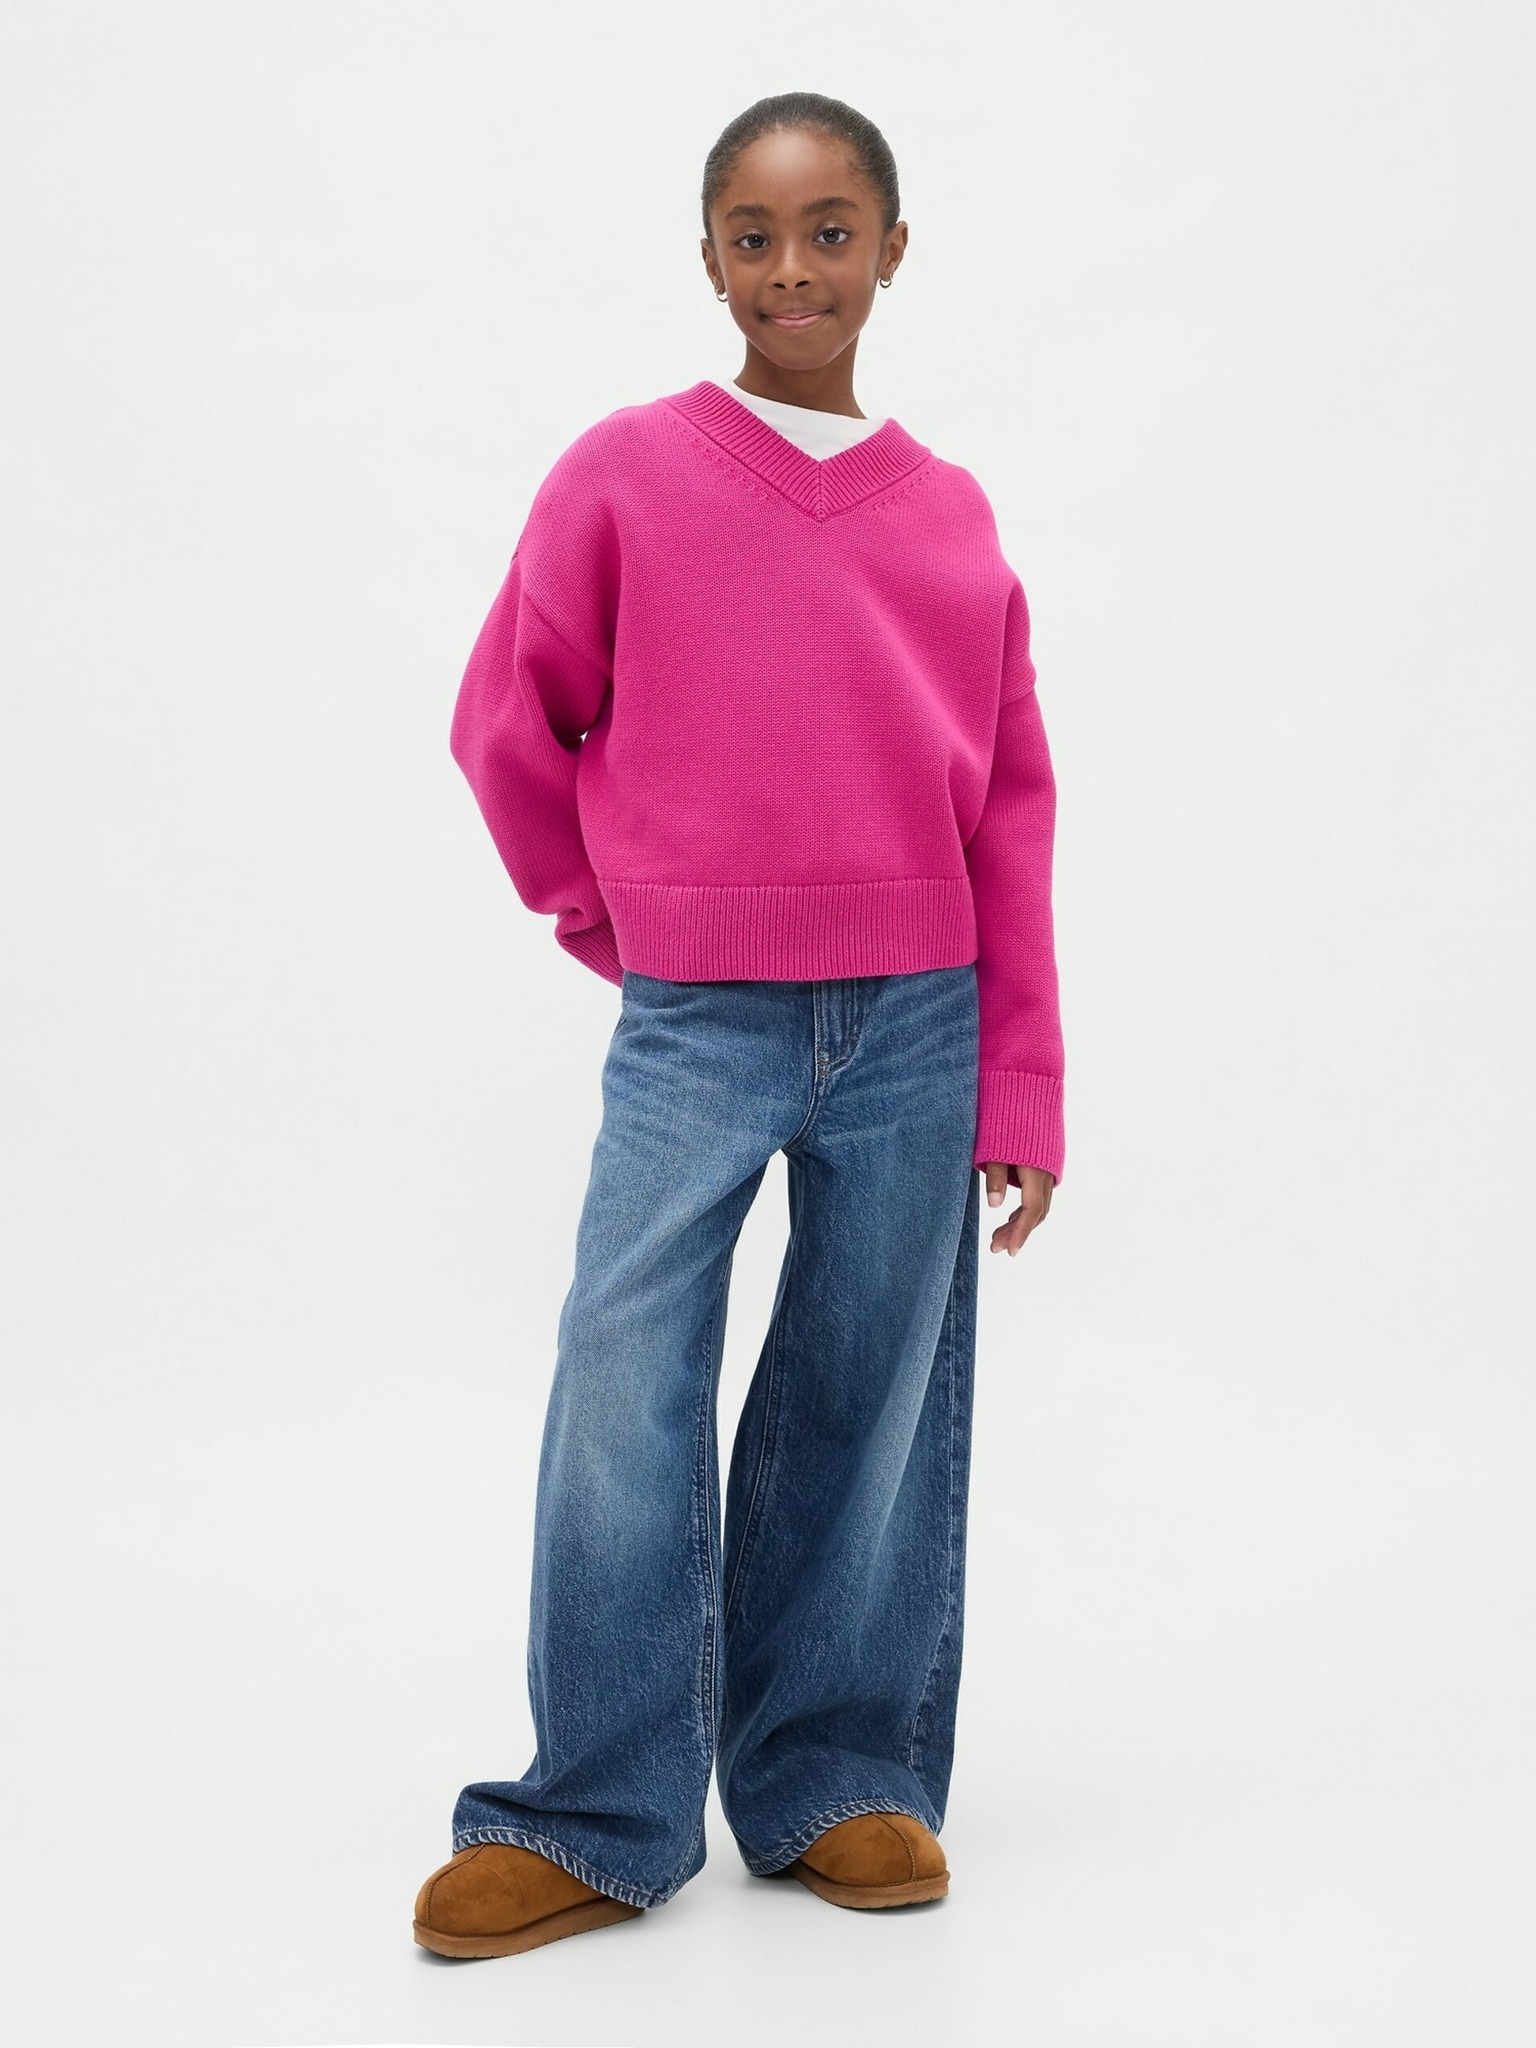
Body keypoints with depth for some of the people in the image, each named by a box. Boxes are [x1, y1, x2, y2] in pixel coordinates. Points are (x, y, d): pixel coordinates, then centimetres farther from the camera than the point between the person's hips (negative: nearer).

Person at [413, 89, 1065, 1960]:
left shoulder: (952, 515, 6)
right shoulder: (625, 475, 0)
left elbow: (1011, 811, 7)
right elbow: (508, 725, 8)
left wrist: (1022, 1087, 3)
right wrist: (617, 920, 10)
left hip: (916, 1027, 2)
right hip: (692, 1027, -2)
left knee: (874, 1406, 8)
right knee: (625, 1397, -6)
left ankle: (838, 1780, 23)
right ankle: (597, 1820, 7)